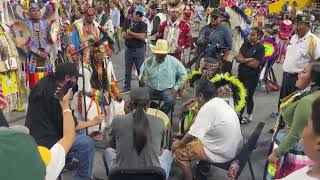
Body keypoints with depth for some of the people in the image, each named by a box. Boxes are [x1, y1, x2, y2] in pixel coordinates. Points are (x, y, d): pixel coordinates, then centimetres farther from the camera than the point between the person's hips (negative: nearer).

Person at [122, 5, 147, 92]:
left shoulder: (143, 25, -5)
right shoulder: (127, 22, 4)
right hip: (128, 49, 3)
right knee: (127, 70, 13)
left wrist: (131, 33, -14)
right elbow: (124, 35, -9)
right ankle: (127, 87, 26)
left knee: (140, 69, 5)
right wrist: (137, 36, -13)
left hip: (139, 50, -3)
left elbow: (142, 37, -21)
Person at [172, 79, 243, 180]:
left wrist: (178, 143, -3)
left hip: (222, 153, -8)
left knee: (179, 151, 0)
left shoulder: (206, 108, -24)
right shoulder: (220, 101, 2)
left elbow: (191, 136, -19)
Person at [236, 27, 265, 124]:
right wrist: (248, 60, -15)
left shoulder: (260, 48, -12)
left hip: (252, 76, -6)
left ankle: (249, 116, 25)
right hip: (241, 73, 6)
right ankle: (240, 114, 31)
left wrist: (243, 60, -8)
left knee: (248, 96, 5)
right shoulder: (246, 44, 6)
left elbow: (255, 64, -19)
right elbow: (238, 57, 0)